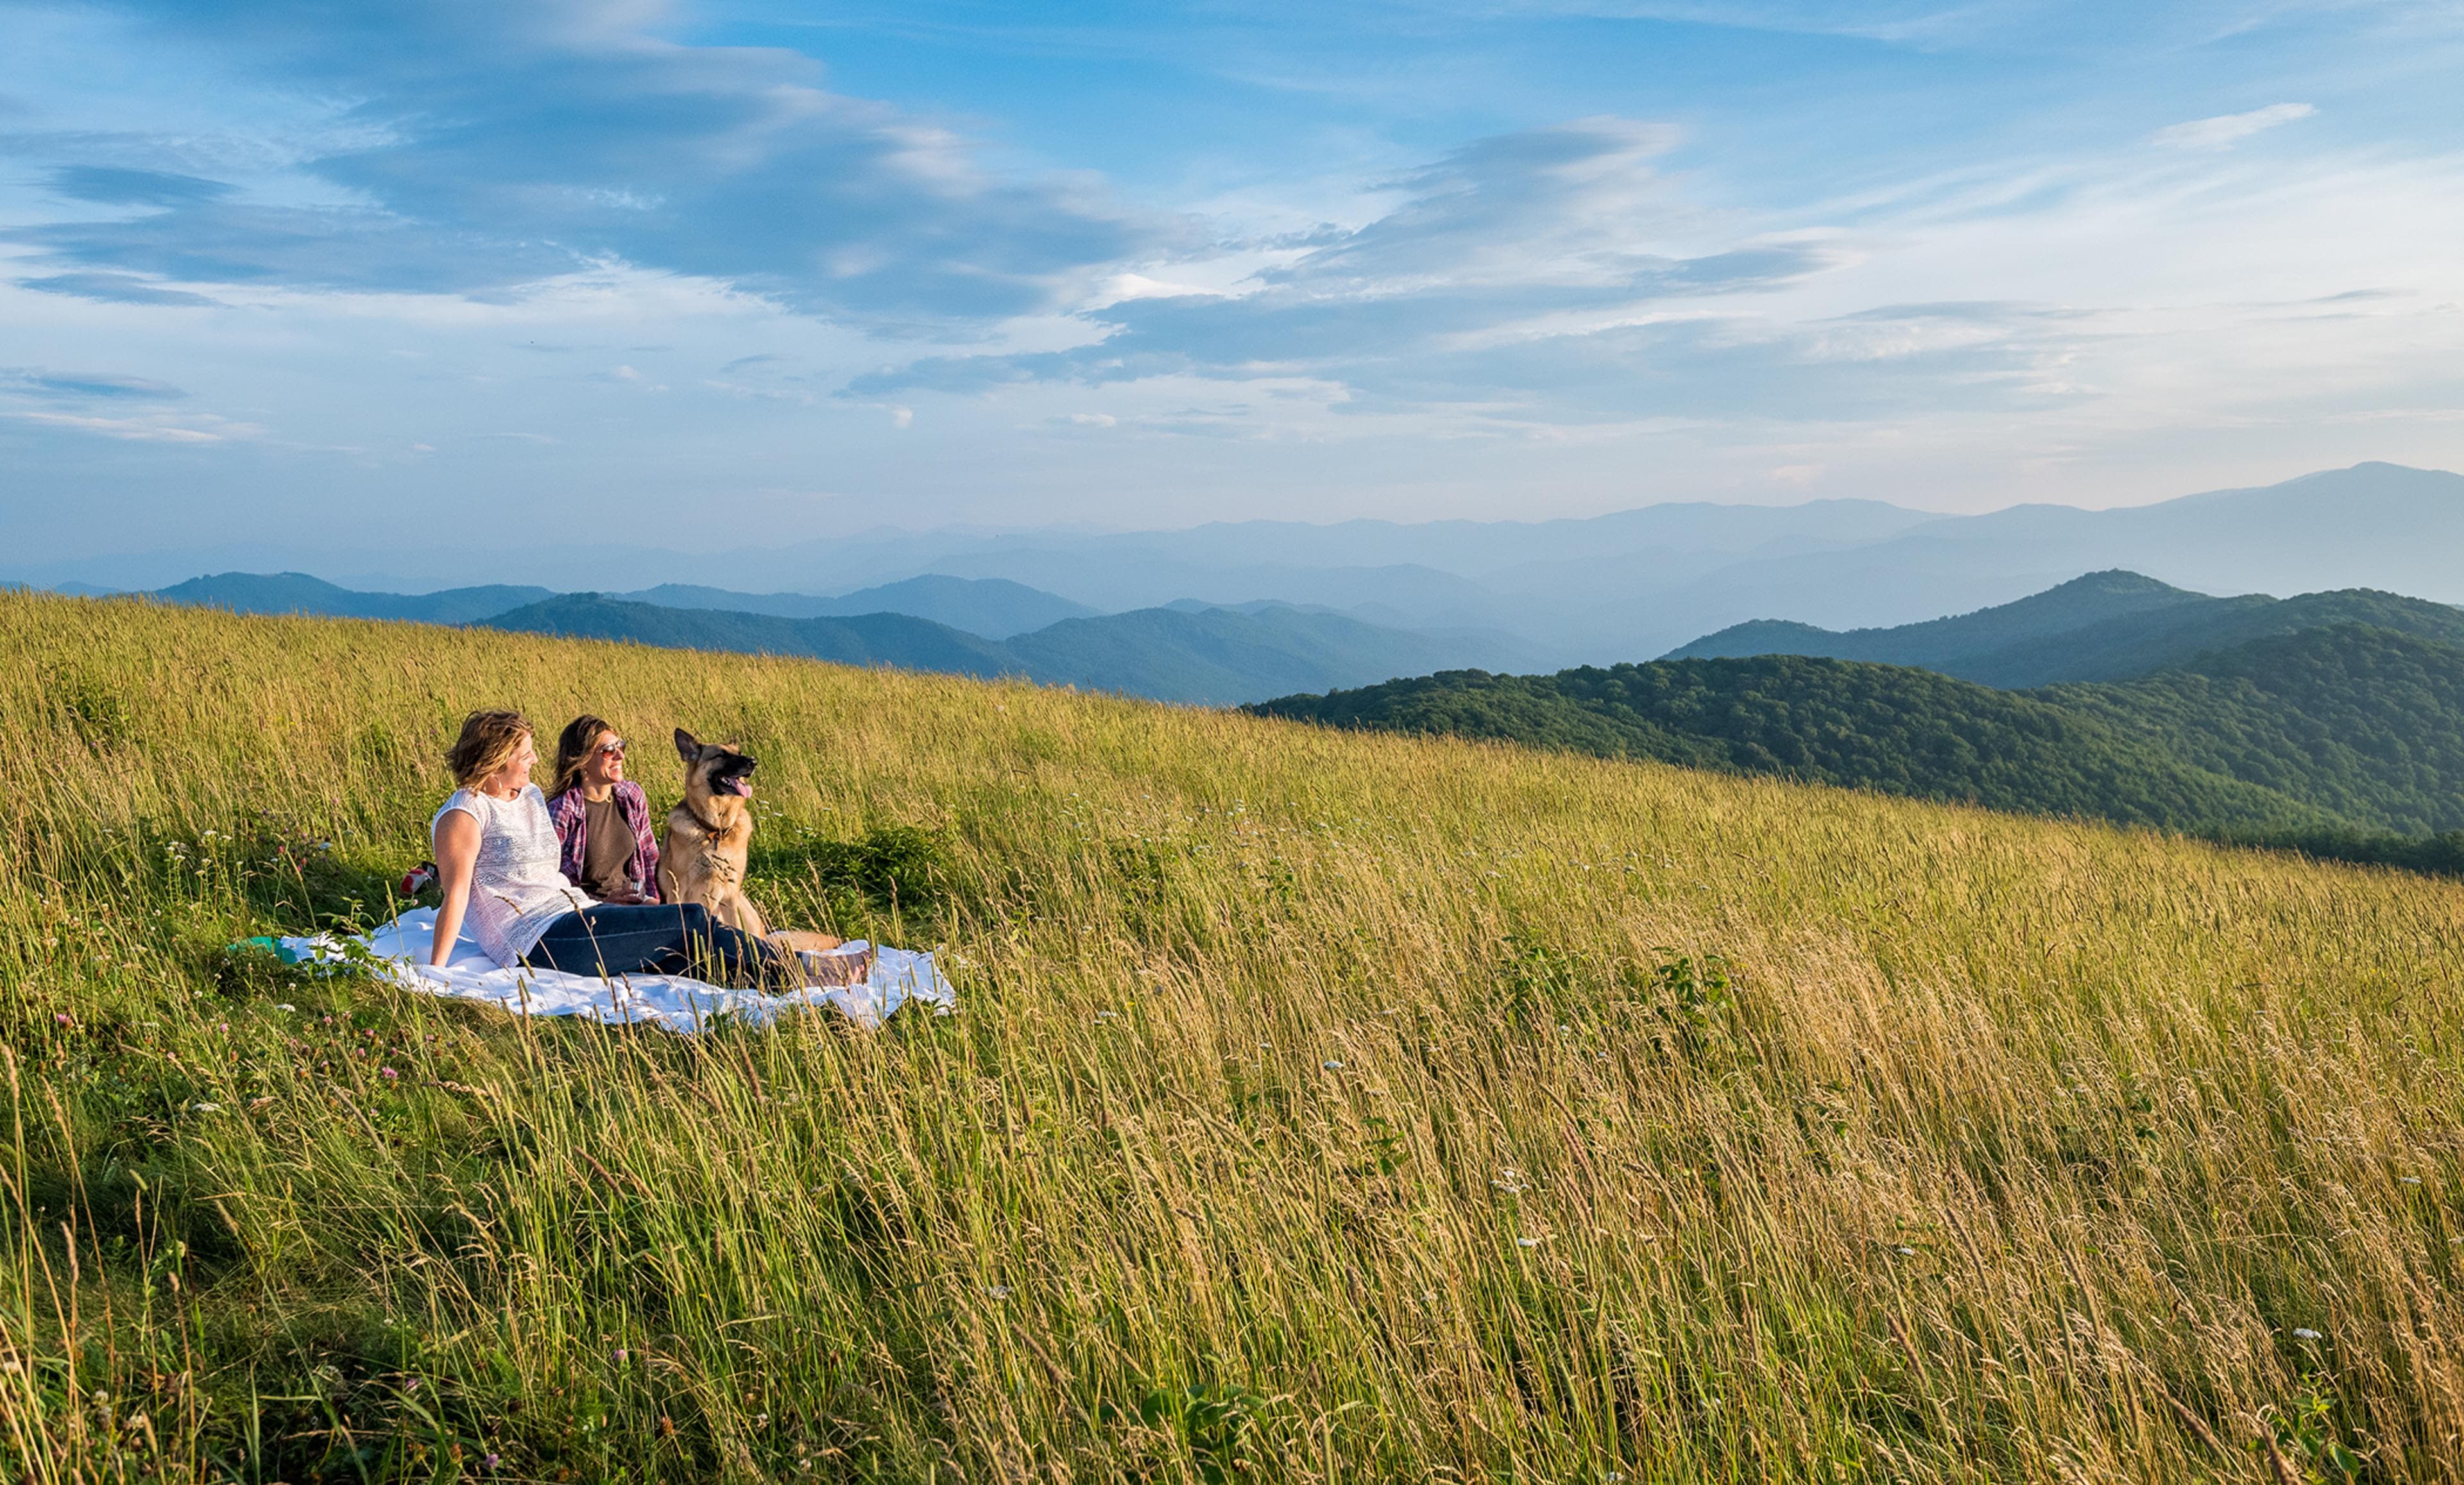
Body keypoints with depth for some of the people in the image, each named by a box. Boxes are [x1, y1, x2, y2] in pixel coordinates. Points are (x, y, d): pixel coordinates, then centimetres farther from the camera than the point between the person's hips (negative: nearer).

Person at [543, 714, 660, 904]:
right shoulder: (561, 811, -14)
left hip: (634, 900, 7)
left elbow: (650, 856, 16)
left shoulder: (632, 796, 5)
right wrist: (603, 905, -18)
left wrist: (654, 898, 3)